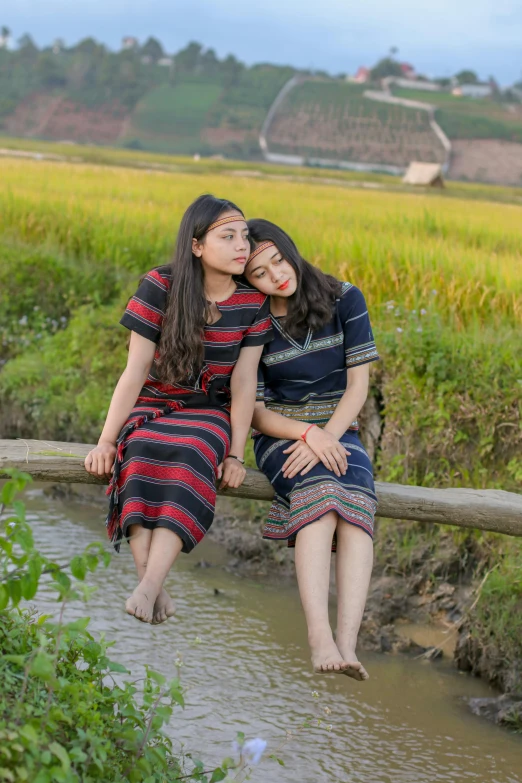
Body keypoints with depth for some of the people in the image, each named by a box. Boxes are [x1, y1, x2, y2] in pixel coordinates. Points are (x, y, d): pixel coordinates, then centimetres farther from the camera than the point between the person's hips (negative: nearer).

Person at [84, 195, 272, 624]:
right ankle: (155, 587, -44)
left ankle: (146, 588, -47)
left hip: (208, 413, 0)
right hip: (152, 406, 0)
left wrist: (236, 454, -13)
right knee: (144, 455, -35)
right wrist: (106, 441, -15)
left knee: (191, 458, -35)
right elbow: (135, 371, -11)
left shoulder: (253, 301, -5)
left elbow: (244, 381, -6)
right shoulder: (160, 287, -11)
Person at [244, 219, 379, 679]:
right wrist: (308, 434, -23)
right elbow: (254, 412, -5)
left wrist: (326, 438, -20)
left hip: (338, 434, 2)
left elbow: (358, 384, -4)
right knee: (320, 491, -36)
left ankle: (347, 644, -47)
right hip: (280, 435, -1)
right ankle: (320, 640, -49)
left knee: (355, 502, -33)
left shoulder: (344, 300, -3)